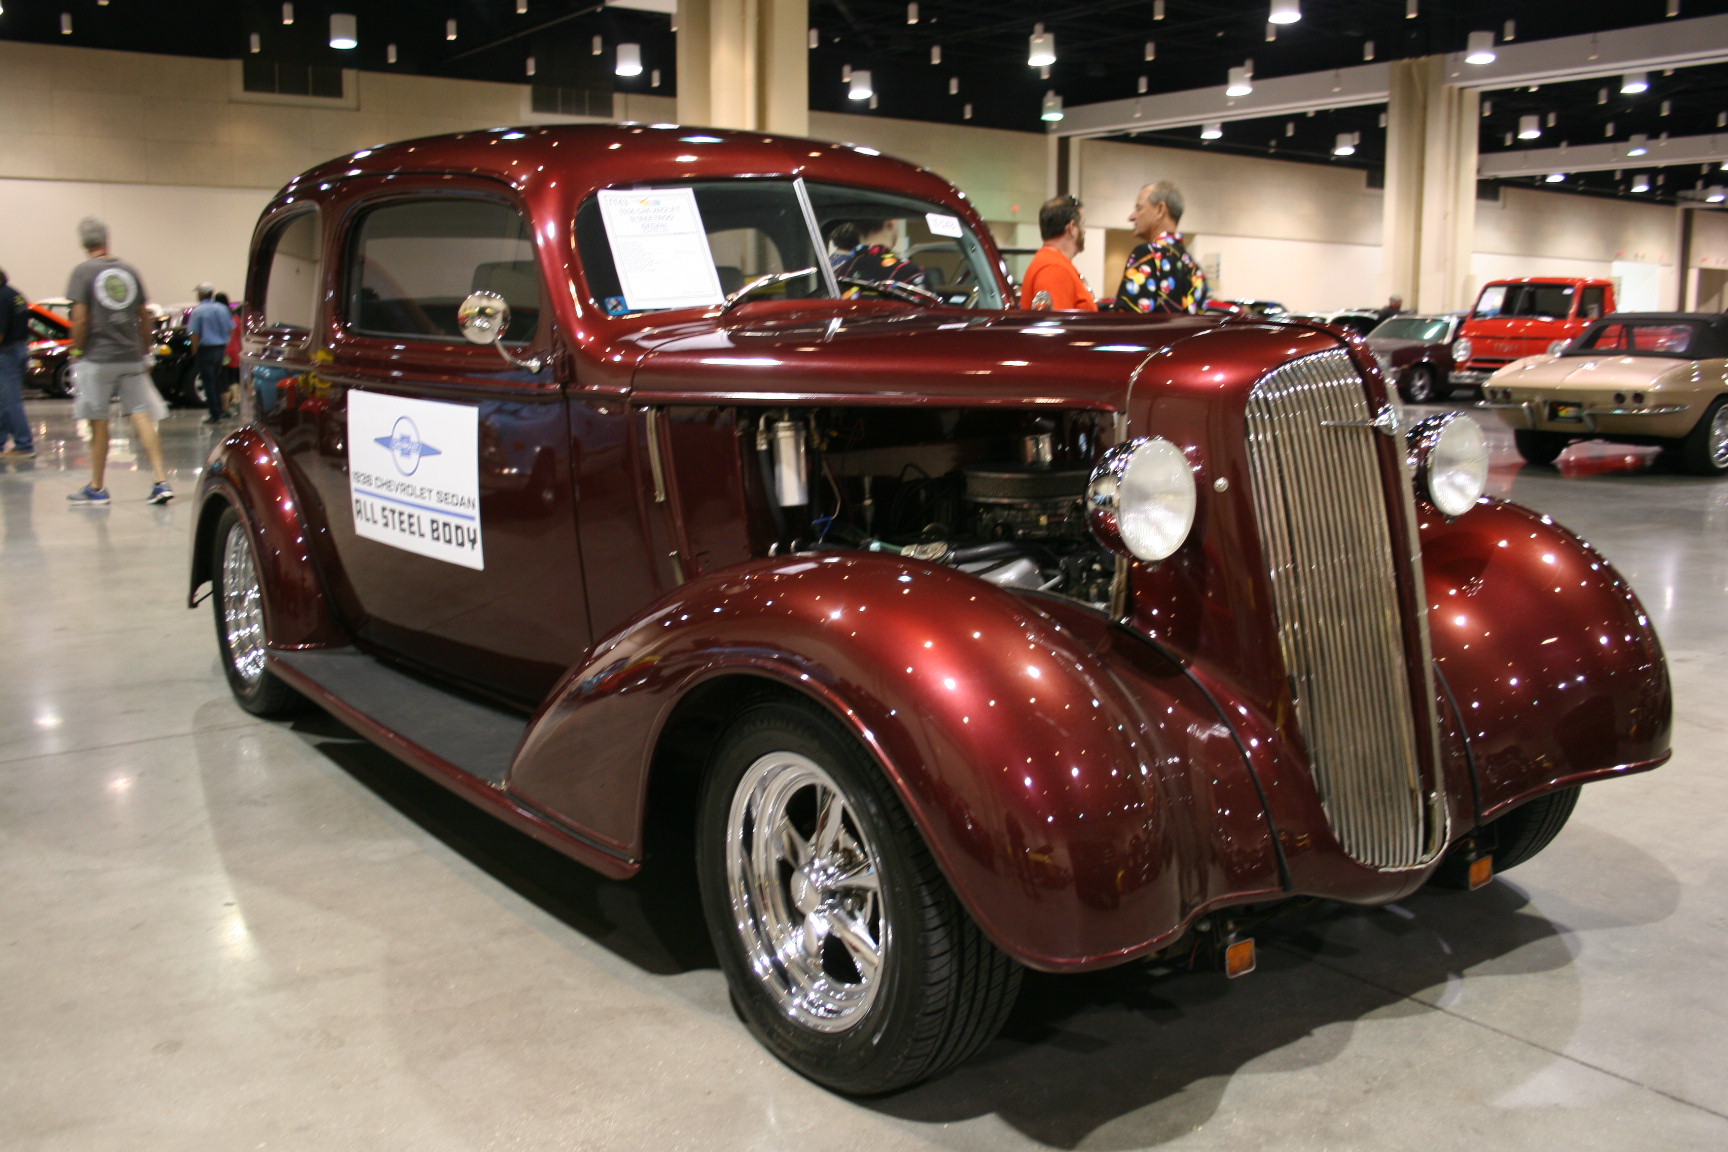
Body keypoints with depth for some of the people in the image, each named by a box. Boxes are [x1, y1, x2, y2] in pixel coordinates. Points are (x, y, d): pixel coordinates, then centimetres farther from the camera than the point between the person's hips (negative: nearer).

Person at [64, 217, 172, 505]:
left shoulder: (83, 272, -5)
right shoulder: (129, 271, 8)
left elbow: (80, 320, -11)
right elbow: (145, 317, 11)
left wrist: (76, 353, 0)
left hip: (98, 358, -3)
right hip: (132, 358, 3)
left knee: (98, 422, 4)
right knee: (142, 415, 2)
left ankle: (96, 488, 15)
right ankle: (161, 481, -8)